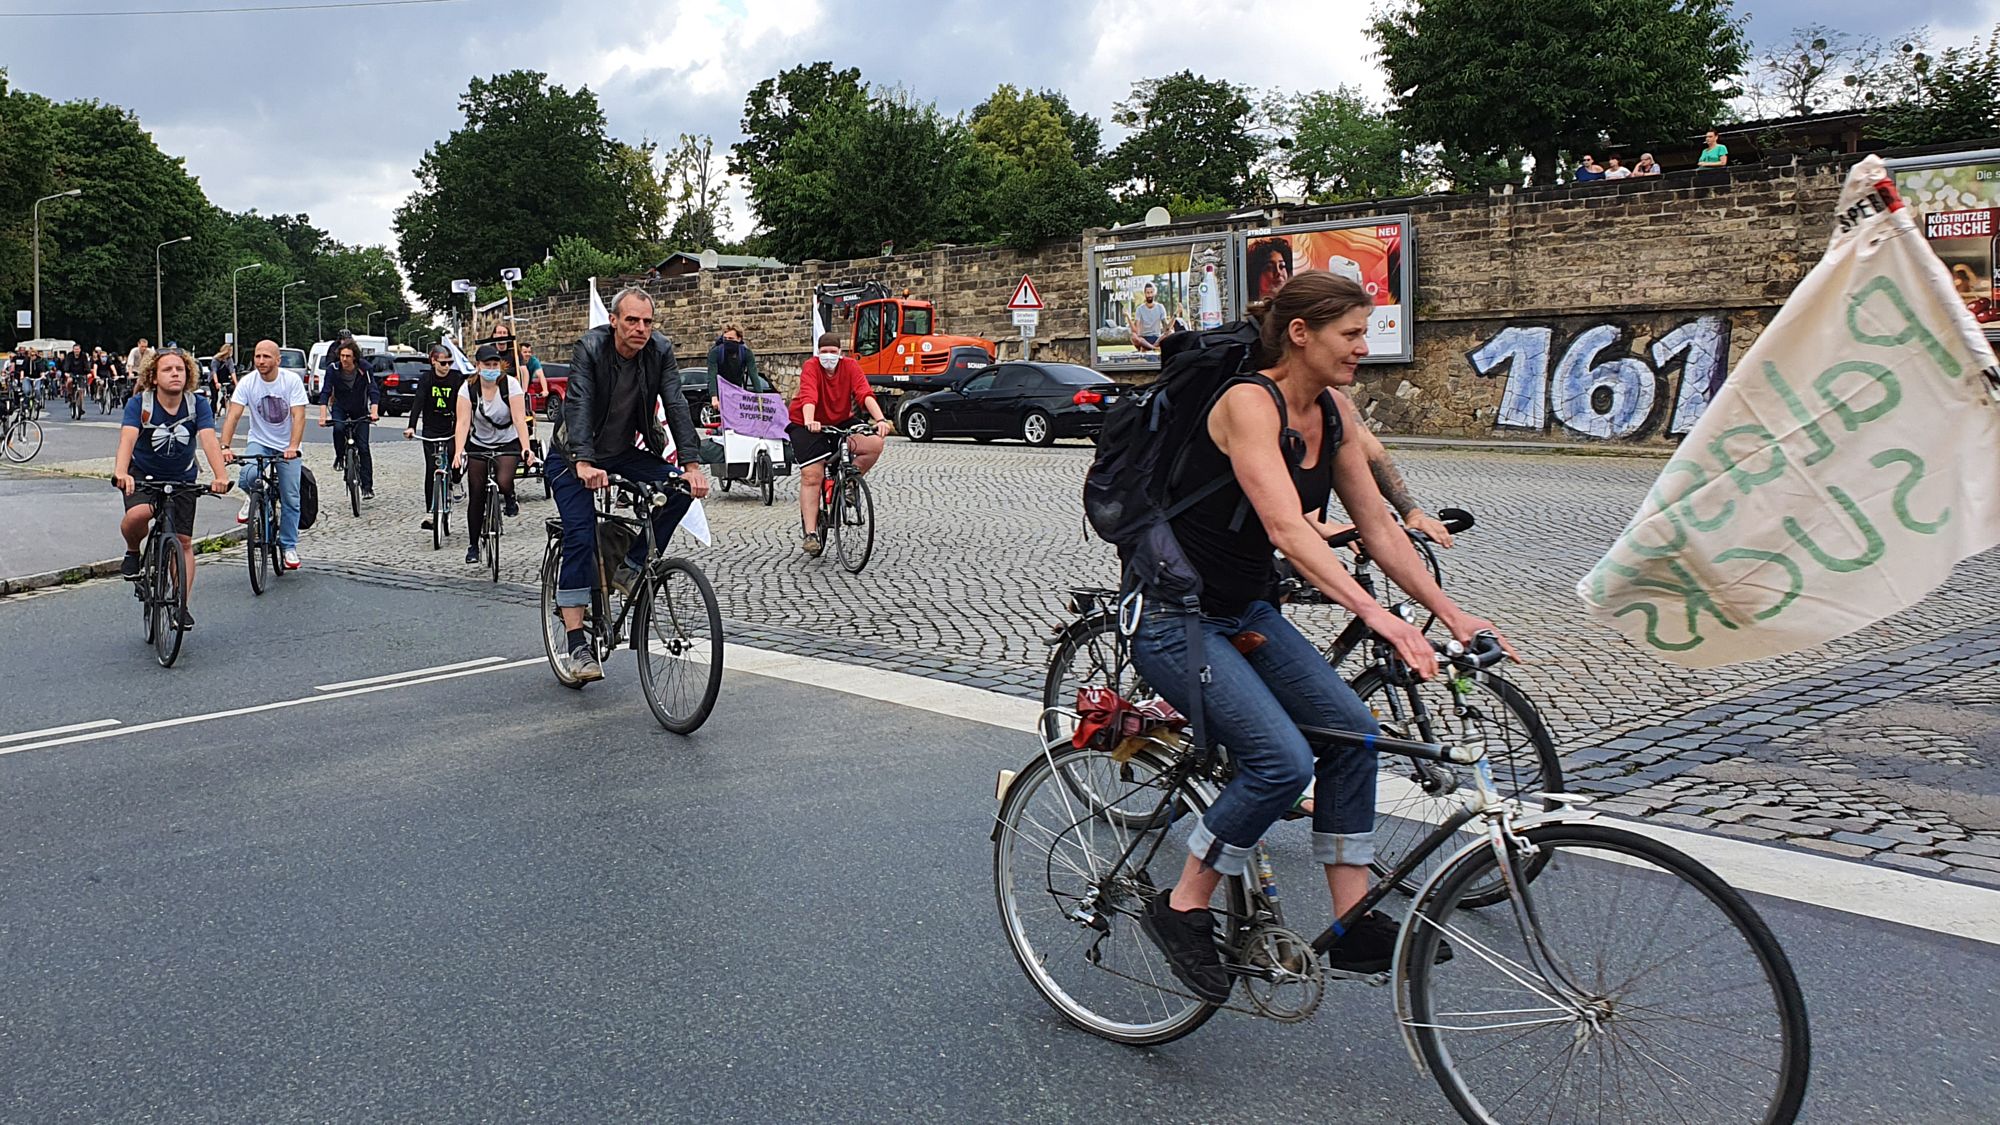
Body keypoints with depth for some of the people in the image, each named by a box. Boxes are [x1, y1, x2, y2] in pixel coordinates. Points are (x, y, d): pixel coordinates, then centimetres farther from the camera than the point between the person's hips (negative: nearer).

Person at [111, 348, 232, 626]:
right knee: (138, 514, -32)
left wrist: (221, 476, -47)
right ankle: (133, 552, 2)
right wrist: (121, 472, -53)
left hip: (182, 478, 2)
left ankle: (181, 605, 13)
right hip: (143, 474, -2)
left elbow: (209, 440, -30)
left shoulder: (198, 405, -16)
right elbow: (127, 438, -34)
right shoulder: (139, 403, -19)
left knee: (184, 542, 1)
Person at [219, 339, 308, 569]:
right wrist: (225, 446, -33)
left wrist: (293, 447, -37)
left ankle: (289, 546, 15)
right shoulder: (247, 383, -11)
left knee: (290, 499, -2)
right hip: (259, 442, 0)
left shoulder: (292, 380, -14)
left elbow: (298, 416, -22)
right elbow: (233, 416, -18)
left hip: (287, 446, 0)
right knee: (249, 476, -30)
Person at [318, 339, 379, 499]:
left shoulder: (364, 368, -18)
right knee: (338, 429, -33)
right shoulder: (333, 370, -17)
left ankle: (367, 487, -4)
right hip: (340, 408, 0)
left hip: (360, 410, 0)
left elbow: (373, 391, -22)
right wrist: (323, 415, -35)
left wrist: (374, 412, -38)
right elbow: (325, 393, -21)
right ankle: (339, 456, -3)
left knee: (363, 447, -7)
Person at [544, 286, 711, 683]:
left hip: (624, 451, 4)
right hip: (574, 456, -4)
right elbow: (578, 405, -35)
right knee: (580, 536, -18)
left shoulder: (660, 350, -12)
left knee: (683, 488, -18)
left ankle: (630, 567, -2)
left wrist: (691, 465, -32)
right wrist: (584, 465, -50)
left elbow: (676, 406, -19)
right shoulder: (590, 348, -23)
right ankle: (577, 644, -16)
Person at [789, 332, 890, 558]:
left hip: (841, 423, 3)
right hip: (808, 426, -3)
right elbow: (809, 397, -35)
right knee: (811, 476, -13)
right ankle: (811, 533, -10)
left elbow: (865, 394, -24)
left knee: (875, 444, -20)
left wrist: (880, 419, -39)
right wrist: (809, 422, -54)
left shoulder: (850, 366, -11)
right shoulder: (811, 367, -18)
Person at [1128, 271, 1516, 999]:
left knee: (1349, 729, -4)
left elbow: (1378, 528, 6)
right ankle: (1182, 910, -1)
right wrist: (1377, 616, -43)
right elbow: (1287, 531, -35)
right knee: (1282, 760, -21)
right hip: (1171, 617, -8)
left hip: (1244, 610, 8)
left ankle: (1354, 926, 6)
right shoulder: (1248, 403, -23)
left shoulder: (1335, 413, 2)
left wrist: (1451, 613, -1)